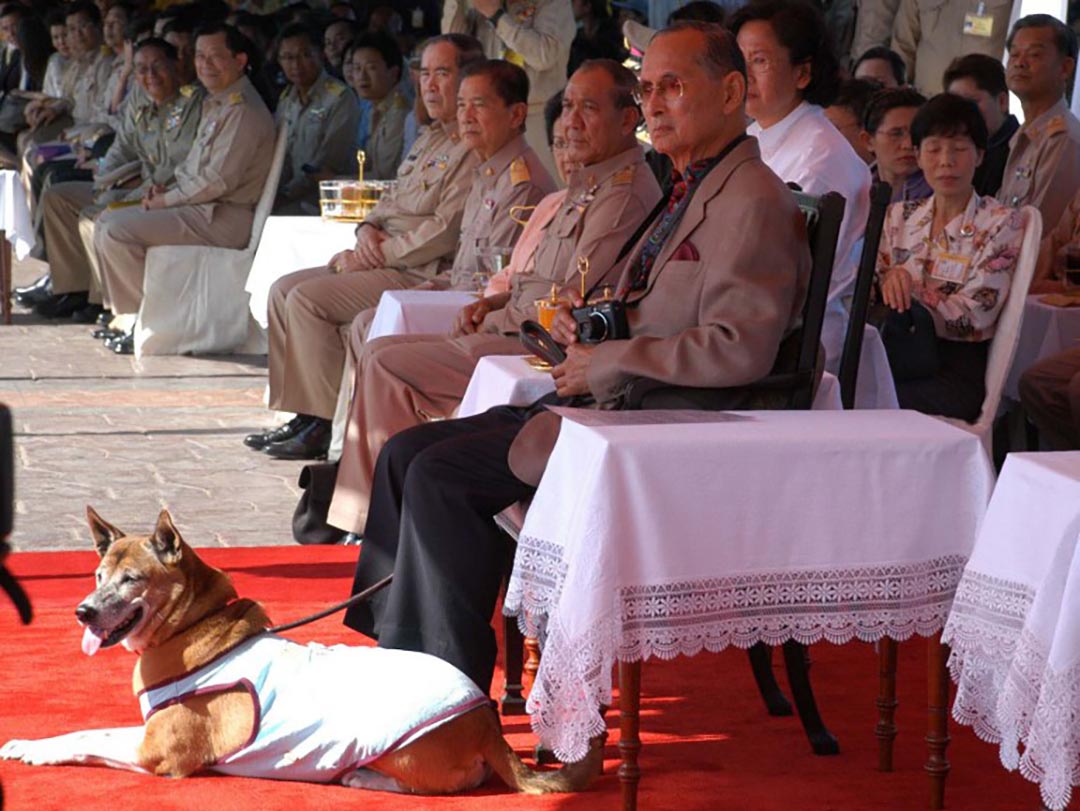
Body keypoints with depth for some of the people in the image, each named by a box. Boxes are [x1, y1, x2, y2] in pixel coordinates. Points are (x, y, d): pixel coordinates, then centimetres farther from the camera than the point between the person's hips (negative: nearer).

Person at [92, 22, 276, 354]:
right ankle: (131, 317, 8)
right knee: (108, 223, 10)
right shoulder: (215, 104, 18)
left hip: (223, 218, -11)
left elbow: (219, 180, -22)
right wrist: (167, 188, 6)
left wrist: (167, 200, -11)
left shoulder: (243, 111, -15)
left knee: (117, 231, -20)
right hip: (198, 206, 11)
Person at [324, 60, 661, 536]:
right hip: (522, 335, 11)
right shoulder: (588, 186, 18)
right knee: (380, 351, 7)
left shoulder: (626, 194, -16)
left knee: (388, 366, -14)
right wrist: (493, 304, 5)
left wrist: (499, 315, -4)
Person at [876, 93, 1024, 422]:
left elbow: (971, 317, -8)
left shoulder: (1002, 223, 2)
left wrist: (907, 287, -15)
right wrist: (889, 280, -14)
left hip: (958, 368, -4)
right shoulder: (899, 216, 18)